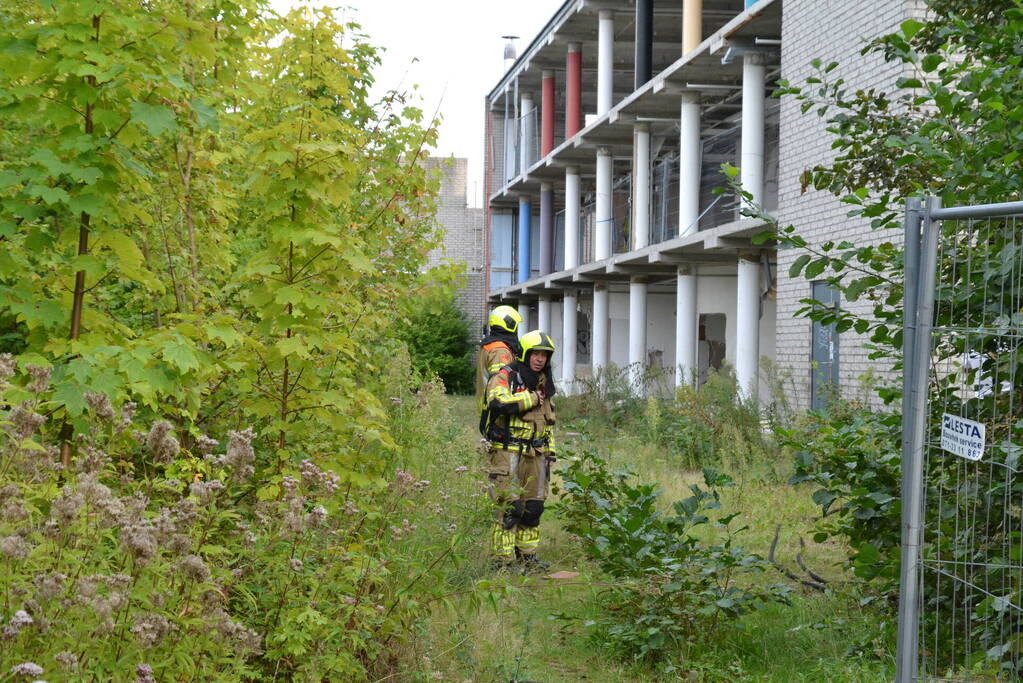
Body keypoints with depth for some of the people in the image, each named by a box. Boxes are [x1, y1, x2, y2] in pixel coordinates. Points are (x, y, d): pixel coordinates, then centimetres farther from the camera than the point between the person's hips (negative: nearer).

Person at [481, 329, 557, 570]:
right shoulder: (505, 377, -8)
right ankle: (503, 559, -4)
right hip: (507, 452, -8)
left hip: (535, 454, 8)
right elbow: (499, 401, -30)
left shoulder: (543, 383, 18)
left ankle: (527, 555, 21)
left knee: (533, 507, 11)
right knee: (509, 507, -9)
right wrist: (531, 399, -17)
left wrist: (551, 451, 20)